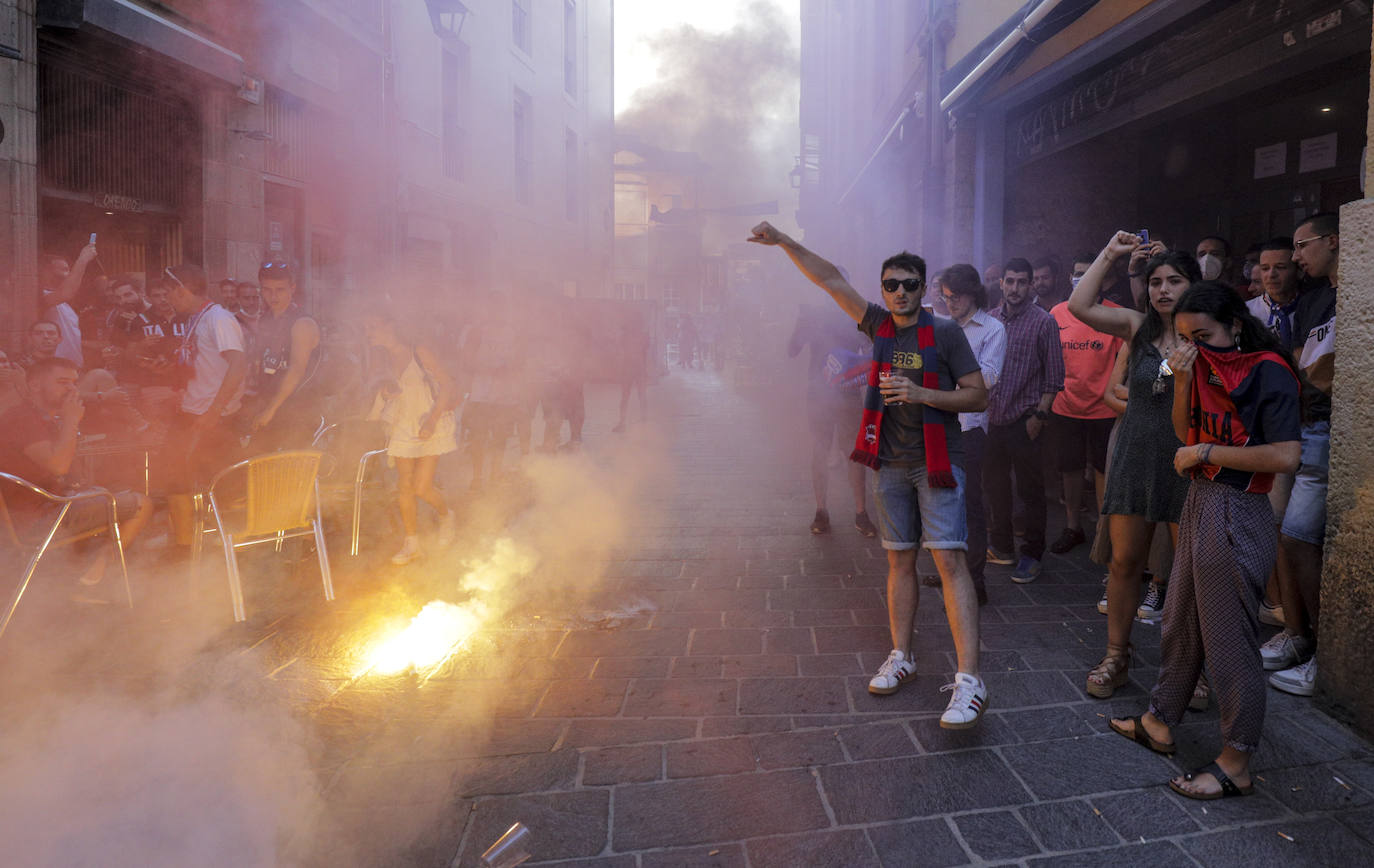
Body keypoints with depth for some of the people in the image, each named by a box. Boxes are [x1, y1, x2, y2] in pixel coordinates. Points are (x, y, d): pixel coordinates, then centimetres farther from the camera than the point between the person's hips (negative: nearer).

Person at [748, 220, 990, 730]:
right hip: (890, 462, 4)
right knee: (900, 559, 10)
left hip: (937, 460, -4)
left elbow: (977, 396, -5)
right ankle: (901, 657, 22)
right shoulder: (879, 325, 7)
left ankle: (969, 680, -14)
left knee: (949, 559, -12)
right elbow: (829, 279, 8)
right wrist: (783, 242, 5)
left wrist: (921, 394, -18)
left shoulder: (945, 333, -5)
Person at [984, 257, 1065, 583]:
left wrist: (1040, 414, -10)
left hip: (1024, 420, -4)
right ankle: (1001, 546, 27)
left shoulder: (1043, 321, -3)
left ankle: (1032, 555, 12)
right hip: (992, 418, 5)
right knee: (994, 485, 12)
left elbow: (1054, 374, -4)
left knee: (1030, 489, 2)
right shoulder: (990, 319, 9)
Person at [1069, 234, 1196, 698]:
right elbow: (1080, 306, -7)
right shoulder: (1137, 325, 6)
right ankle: (1116, 659, 18)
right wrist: (1109, 253, -1)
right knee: (1124, 562, 6)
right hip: (1136, 457, 2)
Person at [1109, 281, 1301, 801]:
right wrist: (1183, 383, -3)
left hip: (1236, 517, -8)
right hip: (1199, 504, 9)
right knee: (1180, 623, 18)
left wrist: (1205, 453, -15)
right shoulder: (1207, 368, 9)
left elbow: (1286, 456, -24)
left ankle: (1236, 765, 14)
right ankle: (1159, 723, 34)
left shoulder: (1267, 372, -15)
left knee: (1229, 641, 1)